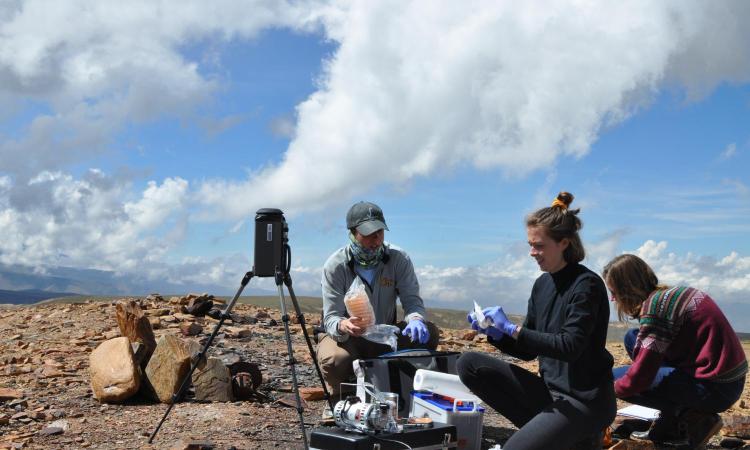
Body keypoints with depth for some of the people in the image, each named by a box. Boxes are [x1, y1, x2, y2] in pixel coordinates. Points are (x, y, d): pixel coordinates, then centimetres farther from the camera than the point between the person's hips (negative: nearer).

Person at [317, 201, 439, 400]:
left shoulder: (399, 259, -10)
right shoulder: (335, 266, -17)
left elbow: (412, 300, -13)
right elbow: (331, 318, -20)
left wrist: (415, 319, -39)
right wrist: (343, 325, -46)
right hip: (346, 338, -3)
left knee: (428, 333, -22)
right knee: (335, 360, -37)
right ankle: (339, 399, -1)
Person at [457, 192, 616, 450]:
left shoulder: (587, 285, -14)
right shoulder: (542, 284, 7)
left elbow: (569, 346, -23)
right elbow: (529, 350, 11)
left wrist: (511, 328, -22)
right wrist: (495, 333, -7)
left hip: (586, 400, -8)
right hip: (549, 390, 8)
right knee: (469, 364, -4)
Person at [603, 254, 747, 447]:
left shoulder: (654, 306, -19)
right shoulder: (670, 293, 9)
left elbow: (640, 376, -19)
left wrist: (613, 388, 0)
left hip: (714, 389, -9)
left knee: (615, 379, -7)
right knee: (634, 339, 13)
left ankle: (693, 418, 0)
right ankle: (670, 424, 14)